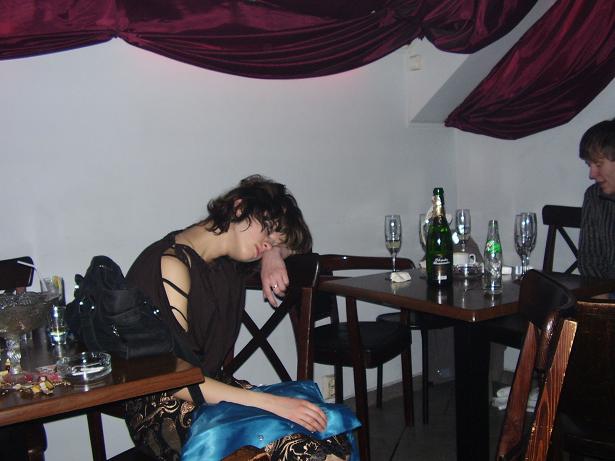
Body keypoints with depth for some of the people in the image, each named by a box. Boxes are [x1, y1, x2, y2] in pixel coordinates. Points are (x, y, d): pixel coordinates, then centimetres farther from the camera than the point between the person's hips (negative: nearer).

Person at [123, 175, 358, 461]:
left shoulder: (227, 262, 10)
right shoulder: (171, 264, -14)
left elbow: (294, 243, 30)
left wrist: (274, 255, 5)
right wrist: (271, 402, -25)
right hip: (162, 411, -7)